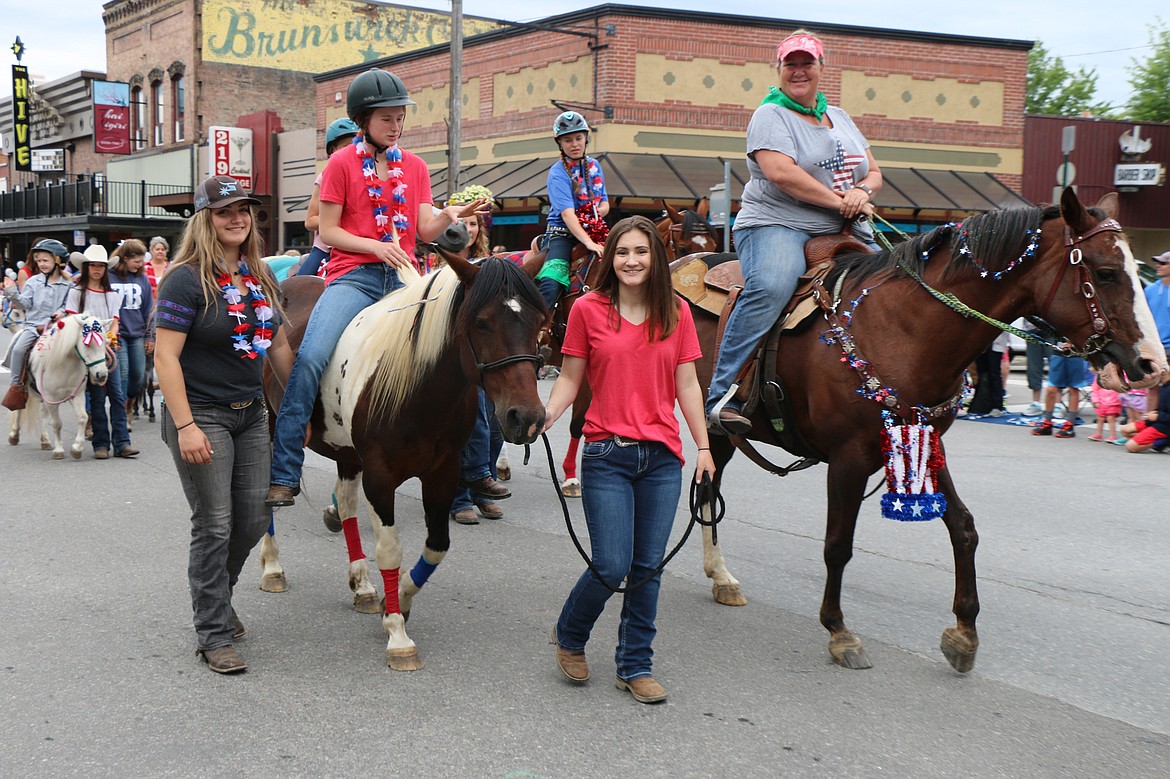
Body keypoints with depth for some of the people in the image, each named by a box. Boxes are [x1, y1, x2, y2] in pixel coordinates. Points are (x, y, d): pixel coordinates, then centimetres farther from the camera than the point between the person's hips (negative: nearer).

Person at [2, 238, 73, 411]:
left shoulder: (67, 284, 5)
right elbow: (25, 304, 2)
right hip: (33, 324, 0)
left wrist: (62, 312, -9)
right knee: (18, 348, -21)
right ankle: (16, 385, -11)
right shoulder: (33, 282, 7)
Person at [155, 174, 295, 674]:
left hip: (250, 413, 7)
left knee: (254, 519, 10)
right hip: (201, 415, -7)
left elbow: (278, 345, 17)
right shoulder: (187, 280, -13)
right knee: (214, 525, -4)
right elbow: (166, 357, -17)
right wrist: (185, 426, -22)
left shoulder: (259, 277, 9)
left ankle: (215, 597, 35)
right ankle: (213, 636, 7)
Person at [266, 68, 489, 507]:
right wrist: (376, 247, -13)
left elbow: (425, 231, 10)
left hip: (403, 277, 4)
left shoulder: (415, 167, 15)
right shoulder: (342, 164, 3)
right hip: (354, 275, -4)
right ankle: (284, 476, -20)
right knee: (310, 358, -25)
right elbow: (329, 230, 0)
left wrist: (450, 217, -11)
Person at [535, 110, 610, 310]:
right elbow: (567, 212, -20)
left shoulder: (594, 166, 11)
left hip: (593, 231, 6)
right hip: (563, 233, -6)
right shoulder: (558, 172, -8)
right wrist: (588, 242, -33)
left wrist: (599, 211, -9)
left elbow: (605, 204, 18)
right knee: (551, 284, -27)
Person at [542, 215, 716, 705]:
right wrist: (545, 415, -15)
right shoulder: (588, 310, 0)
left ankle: (635, 665, 21)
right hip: (607, 455, -3)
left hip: (663, 458, 3)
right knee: (612, 566, -7)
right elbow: (570, 379, 3)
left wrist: (703, 446, 4)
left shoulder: (676, 312, 7)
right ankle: (569, 636, 22)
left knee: (648, 568, 6)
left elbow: (687, 384, 9)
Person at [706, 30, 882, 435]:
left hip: (845, 235, 7)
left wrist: (863, 192, -2)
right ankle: (721, 396, -35)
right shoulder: (771, 116, 1)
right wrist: (838, 200, -14)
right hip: (778, 225, -7)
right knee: (770, 287, -37)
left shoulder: (840, 117, 23)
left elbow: (873, 172, 22)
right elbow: (781, 173, -16)